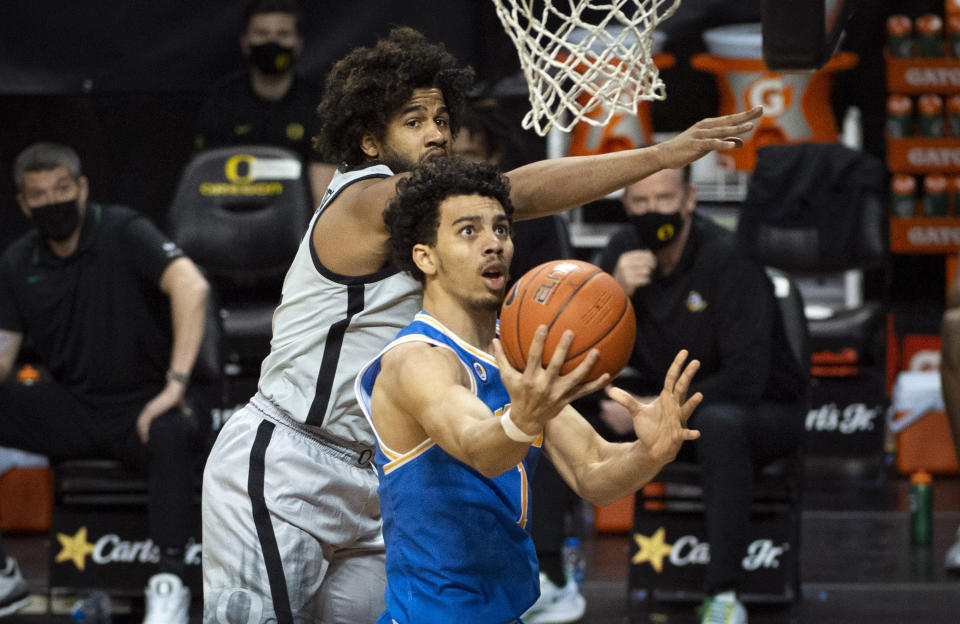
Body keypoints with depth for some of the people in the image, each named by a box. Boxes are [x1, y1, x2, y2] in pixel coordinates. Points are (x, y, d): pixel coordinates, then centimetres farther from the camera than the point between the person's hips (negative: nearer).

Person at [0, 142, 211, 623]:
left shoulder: (123, 233, -11)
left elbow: (191, 287, -27)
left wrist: (176, 384, -35)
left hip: (141, 404, -6)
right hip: (71, 411, 6)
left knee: (171, 434, -39)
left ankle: (169, 584, -34)